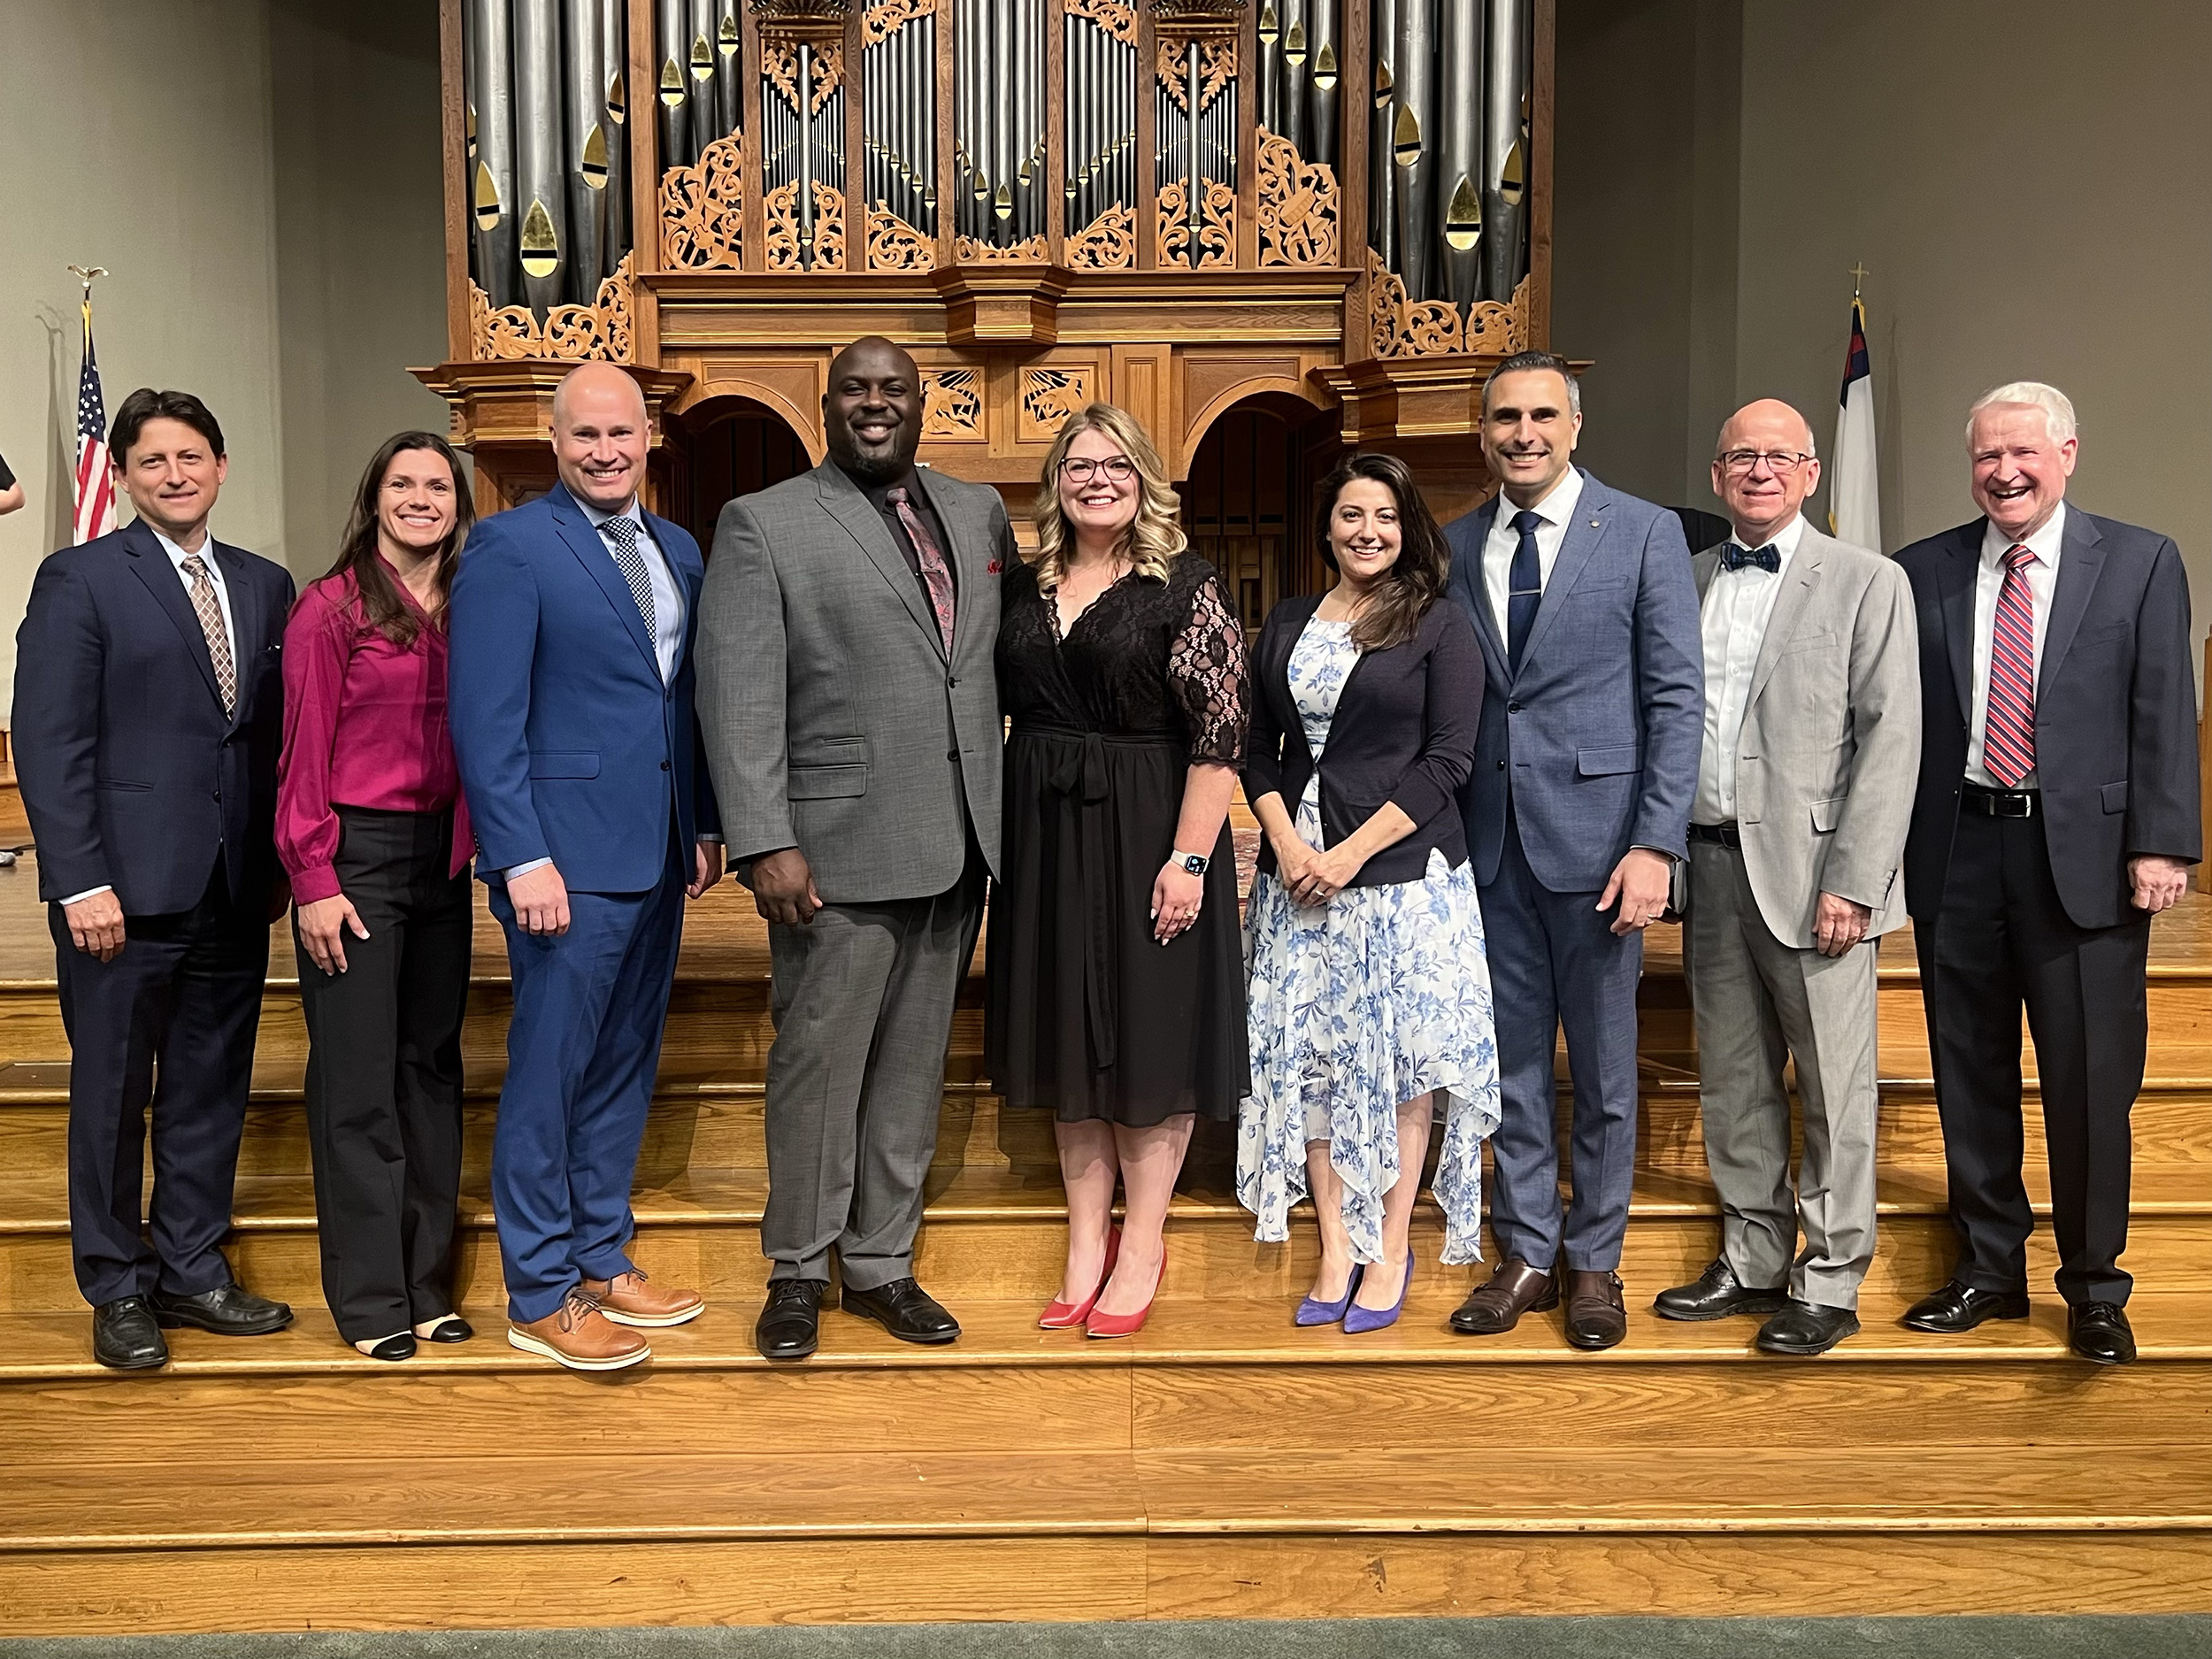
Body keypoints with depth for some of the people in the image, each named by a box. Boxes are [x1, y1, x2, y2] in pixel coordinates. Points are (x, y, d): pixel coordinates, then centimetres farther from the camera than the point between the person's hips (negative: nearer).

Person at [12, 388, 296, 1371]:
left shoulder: (265, 586, 11)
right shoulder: (78, 581, -2)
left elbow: (276, 734, 11)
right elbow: (49, 743, -8)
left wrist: (279, 860, 5)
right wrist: (81, 882, -14)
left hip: (236, 888, 5)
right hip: (127, 888, -4)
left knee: (211, 1089, 12)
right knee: (112, 1094, 7)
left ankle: (191, 1271, 25)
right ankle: (117, 1289, 21)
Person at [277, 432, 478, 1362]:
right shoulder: (329, 608, -6)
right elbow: (304, 755, -8)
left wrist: (474, 848, 3)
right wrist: (313, 882, -11)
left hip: (441, 857, 6)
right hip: (356, 856, -5)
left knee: (431, 1068, 11)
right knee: (357, 1082, 1)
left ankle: (426, 1284, 22)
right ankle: (370, 1299, 12)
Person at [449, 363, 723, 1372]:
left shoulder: (677, 550, 13)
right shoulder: (510, 547, -8)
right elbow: (485, 719, -13)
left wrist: (705, 824, 10)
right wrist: (523, 860, -18)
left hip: (657, 854, 7)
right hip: (567, 859, -7)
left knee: (624, 1070, 15)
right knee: (549, 1075, 1)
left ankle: (603, 1261, 29)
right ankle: (541, 1298, 14)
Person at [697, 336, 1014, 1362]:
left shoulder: (978, 512, 13)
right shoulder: (764, 525, -2)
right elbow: (738, 698, -9)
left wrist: (997, 816, 11)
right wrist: (765, 844, -16)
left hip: (956, 848, 5)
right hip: (839, 850, -5)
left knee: (914, 1066, 13)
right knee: (819, 1064, 3)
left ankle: (881, 1265, 26)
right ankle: (797, 1272, 21)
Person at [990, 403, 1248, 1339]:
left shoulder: (1186, 587, -6)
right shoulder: (1023, 588, 9)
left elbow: (1219, 731, -12)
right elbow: (990, 710, 14)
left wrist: (1189, 857, -19)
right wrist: (997, 838, 6)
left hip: (1146, 833, -5)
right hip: (1044, 838, 5)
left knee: (1148, 1034, 4)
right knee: (1067, 1037, 11)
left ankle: (1141, 1248, 17)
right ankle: (1086, 1243, 23)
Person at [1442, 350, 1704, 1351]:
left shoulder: (1644, 534, -2)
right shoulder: (1456, 548, 9)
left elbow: (1677, 698, -6)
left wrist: (1656, 845, -14)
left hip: (1595, 836, -3)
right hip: (1488, 844, 4)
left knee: (1603, 1068, 7)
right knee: (1510, 1061, 11)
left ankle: (1594, 1263, 23)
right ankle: (1527, 1256, 25)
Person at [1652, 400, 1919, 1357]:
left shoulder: (1868, 584, -1)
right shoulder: (1685, 582, 12)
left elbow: (1890, 738, -7)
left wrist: (1852, 881, -14)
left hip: (1809, 867, -4)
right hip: (1709, 862, 5)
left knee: (1833, 1089, 3)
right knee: (1732, 1082, 13)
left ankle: (1829, 1284, 16)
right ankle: (1753, 1261, 26)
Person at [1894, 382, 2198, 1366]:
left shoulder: (2140, 563, 3)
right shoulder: (1923, 572, 7)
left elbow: (2163, 714, -1)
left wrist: (2160, 844, -9)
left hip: (2084, 852, -2)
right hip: (1958, 850, 2)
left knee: (2090, 1081, 3)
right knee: (1970, 1074, 11)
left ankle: (2094, 1287, 21)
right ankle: (1989, 1269, 26)